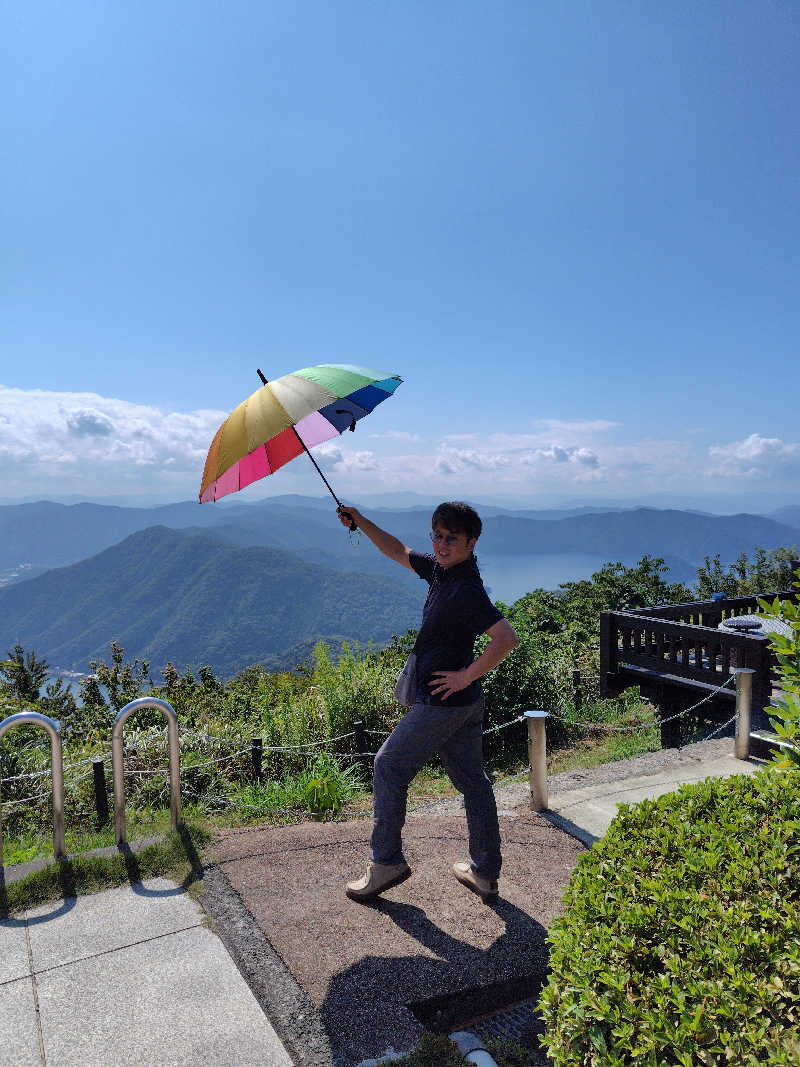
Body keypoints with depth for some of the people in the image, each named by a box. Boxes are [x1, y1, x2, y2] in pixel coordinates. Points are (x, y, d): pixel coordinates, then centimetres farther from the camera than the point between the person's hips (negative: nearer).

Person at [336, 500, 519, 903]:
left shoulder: (466, 590, -23)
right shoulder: (441, 569, 5)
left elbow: (506, 638, -31)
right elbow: (400, 552, 20)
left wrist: (466, 676, -23)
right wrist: (362, 522, 11)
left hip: (441, 702, -9)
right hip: (467, 704, 9)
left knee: (389, 766, 7)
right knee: (471, 780, 15)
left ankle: (386, 862, 18)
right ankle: (485, 873, 27)